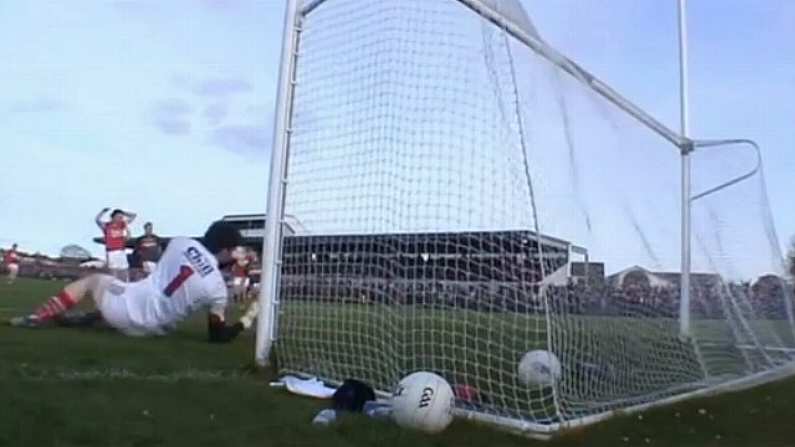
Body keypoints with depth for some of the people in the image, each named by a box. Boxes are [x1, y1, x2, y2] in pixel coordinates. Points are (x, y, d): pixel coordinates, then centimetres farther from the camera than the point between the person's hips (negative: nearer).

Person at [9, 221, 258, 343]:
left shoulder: (182, 243, -7)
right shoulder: (217, 289, -13)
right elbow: (218, 337, -8)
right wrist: (246, 321, 6)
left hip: (129, 304, 0)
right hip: (146, 329, 0)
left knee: (93, 279, 29)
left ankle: (38, 318, 27)